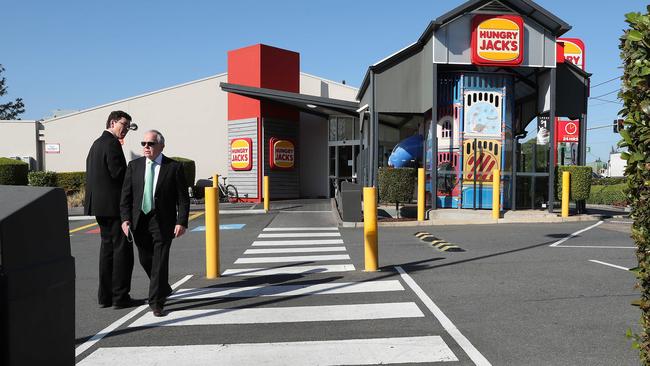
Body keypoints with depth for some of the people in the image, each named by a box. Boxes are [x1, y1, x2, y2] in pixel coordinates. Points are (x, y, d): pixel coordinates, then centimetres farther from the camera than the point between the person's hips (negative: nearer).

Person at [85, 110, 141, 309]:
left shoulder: (96, 143, 17)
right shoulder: (112, 144, -13)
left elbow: (91, 174, 16)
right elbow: (119, 173, -20)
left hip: (100, 204, 10)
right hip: (114, 204, -10)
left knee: (107, 247, 14)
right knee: (122, 249, -3)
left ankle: (105, 296, 19)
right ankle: (120, 296, 1)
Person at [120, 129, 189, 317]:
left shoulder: (174, 167, -4)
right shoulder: (134, 166, 6)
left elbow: (183, 198, -5)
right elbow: (126, 195, 5)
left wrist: (181, 222, -13)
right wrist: (125, 219, -6)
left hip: (163, 222, -4)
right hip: (140, 221, 4)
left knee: (160, 263, -4)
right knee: (146, 261, 14)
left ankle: (156, 303, 8)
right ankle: (164, 289, 38)